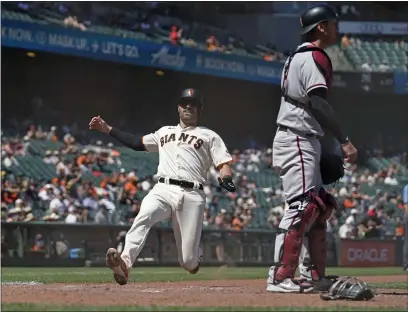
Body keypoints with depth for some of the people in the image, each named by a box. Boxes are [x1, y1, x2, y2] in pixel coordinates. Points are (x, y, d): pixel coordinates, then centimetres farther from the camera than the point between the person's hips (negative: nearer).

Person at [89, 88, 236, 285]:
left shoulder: (209, 136, 16)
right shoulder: (165, 132, 27)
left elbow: (224, 164, 5)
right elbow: (137, 143, 24)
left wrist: (226, 179, -19)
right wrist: (107, 129, 17)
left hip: (192, 196, -2)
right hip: (163, 190, 2)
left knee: (188, 262, -5)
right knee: (144, 217, -33)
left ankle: (194, 256, 33)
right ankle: (124, 264, -48)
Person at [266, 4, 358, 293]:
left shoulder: (297, 57, 20)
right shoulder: (315, 57, -10)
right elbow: (318, 103, -22)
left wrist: (320, 147, 20)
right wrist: (344, 140, -24)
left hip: (302, 142, 11)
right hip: (298, 141, -11)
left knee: (319, 206, 14)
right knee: (302, 206, -17)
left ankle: (313, 276, 14)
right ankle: (280, 277, -22)